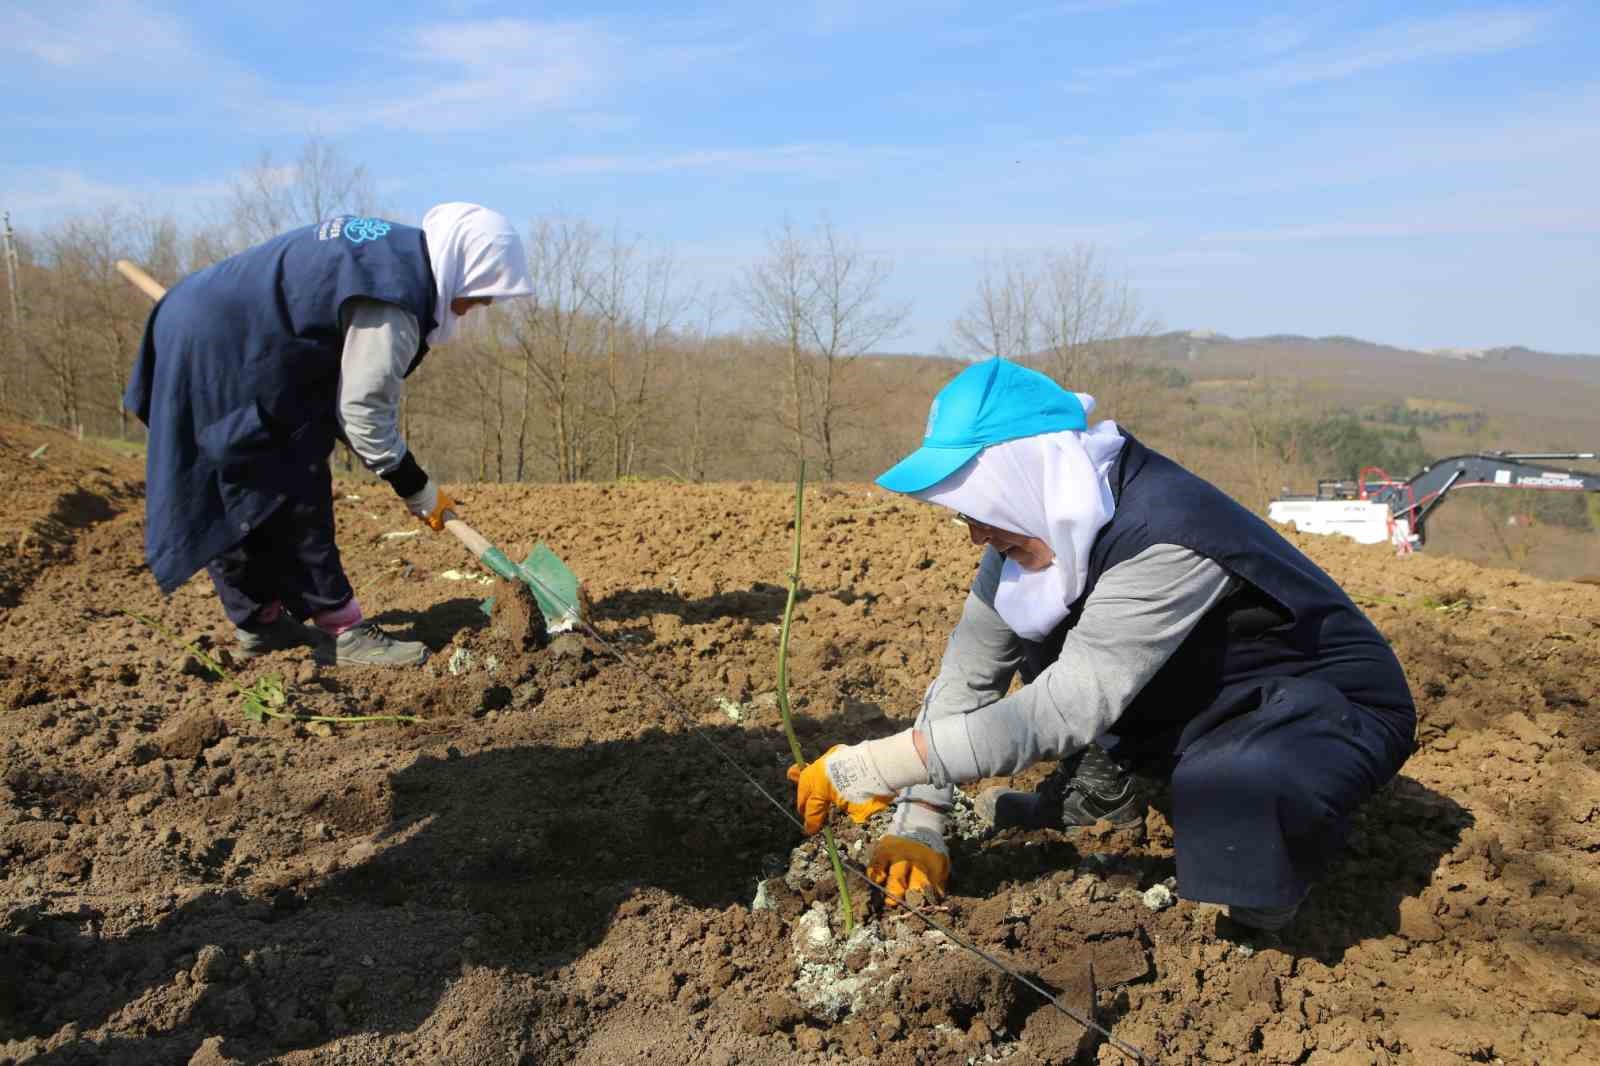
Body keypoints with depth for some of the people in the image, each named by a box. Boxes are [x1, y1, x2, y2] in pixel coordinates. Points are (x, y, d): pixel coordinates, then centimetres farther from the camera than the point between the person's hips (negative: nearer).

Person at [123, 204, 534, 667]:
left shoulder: (392, 246, 8)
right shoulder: (392, 300, -23)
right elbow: (363, 411, -19)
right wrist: (418, 490, -10)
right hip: (224, 358, -11)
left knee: (237, 500, 15)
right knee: (291, 495, -7)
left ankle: (259, 620, 26)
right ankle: (343, 630, -1)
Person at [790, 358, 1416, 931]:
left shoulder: (1166, 539, -35)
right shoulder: (1043, 526, -9)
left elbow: (1065, 710, -39)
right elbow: (967, 675, -7)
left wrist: (867, 767, -38)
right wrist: (916, 824, -15)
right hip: (1200, 701, 8)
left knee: (1227, 791, -40)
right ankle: (1099, 790, 10)